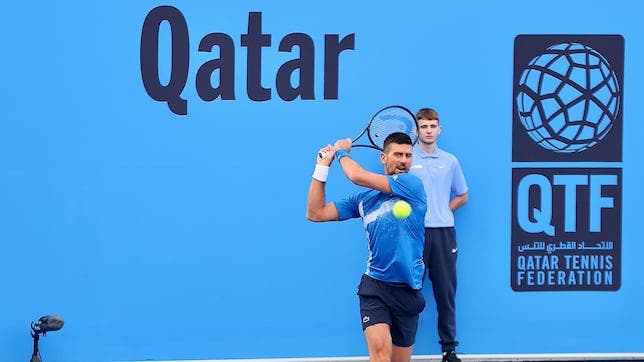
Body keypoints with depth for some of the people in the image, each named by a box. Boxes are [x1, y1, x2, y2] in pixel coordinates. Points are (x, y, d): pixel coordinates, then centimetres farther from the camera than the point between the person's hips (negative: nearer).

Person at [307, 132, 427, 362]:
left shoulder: (412, 184, -3)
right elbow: (316, 213, 13)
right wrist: (322, 167, 10)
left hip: (408, 290, -1)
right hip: (375, 285, 1)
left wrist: (342, 152, 6)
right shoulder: (363, 199, 9)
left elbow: (357, 176, -13)